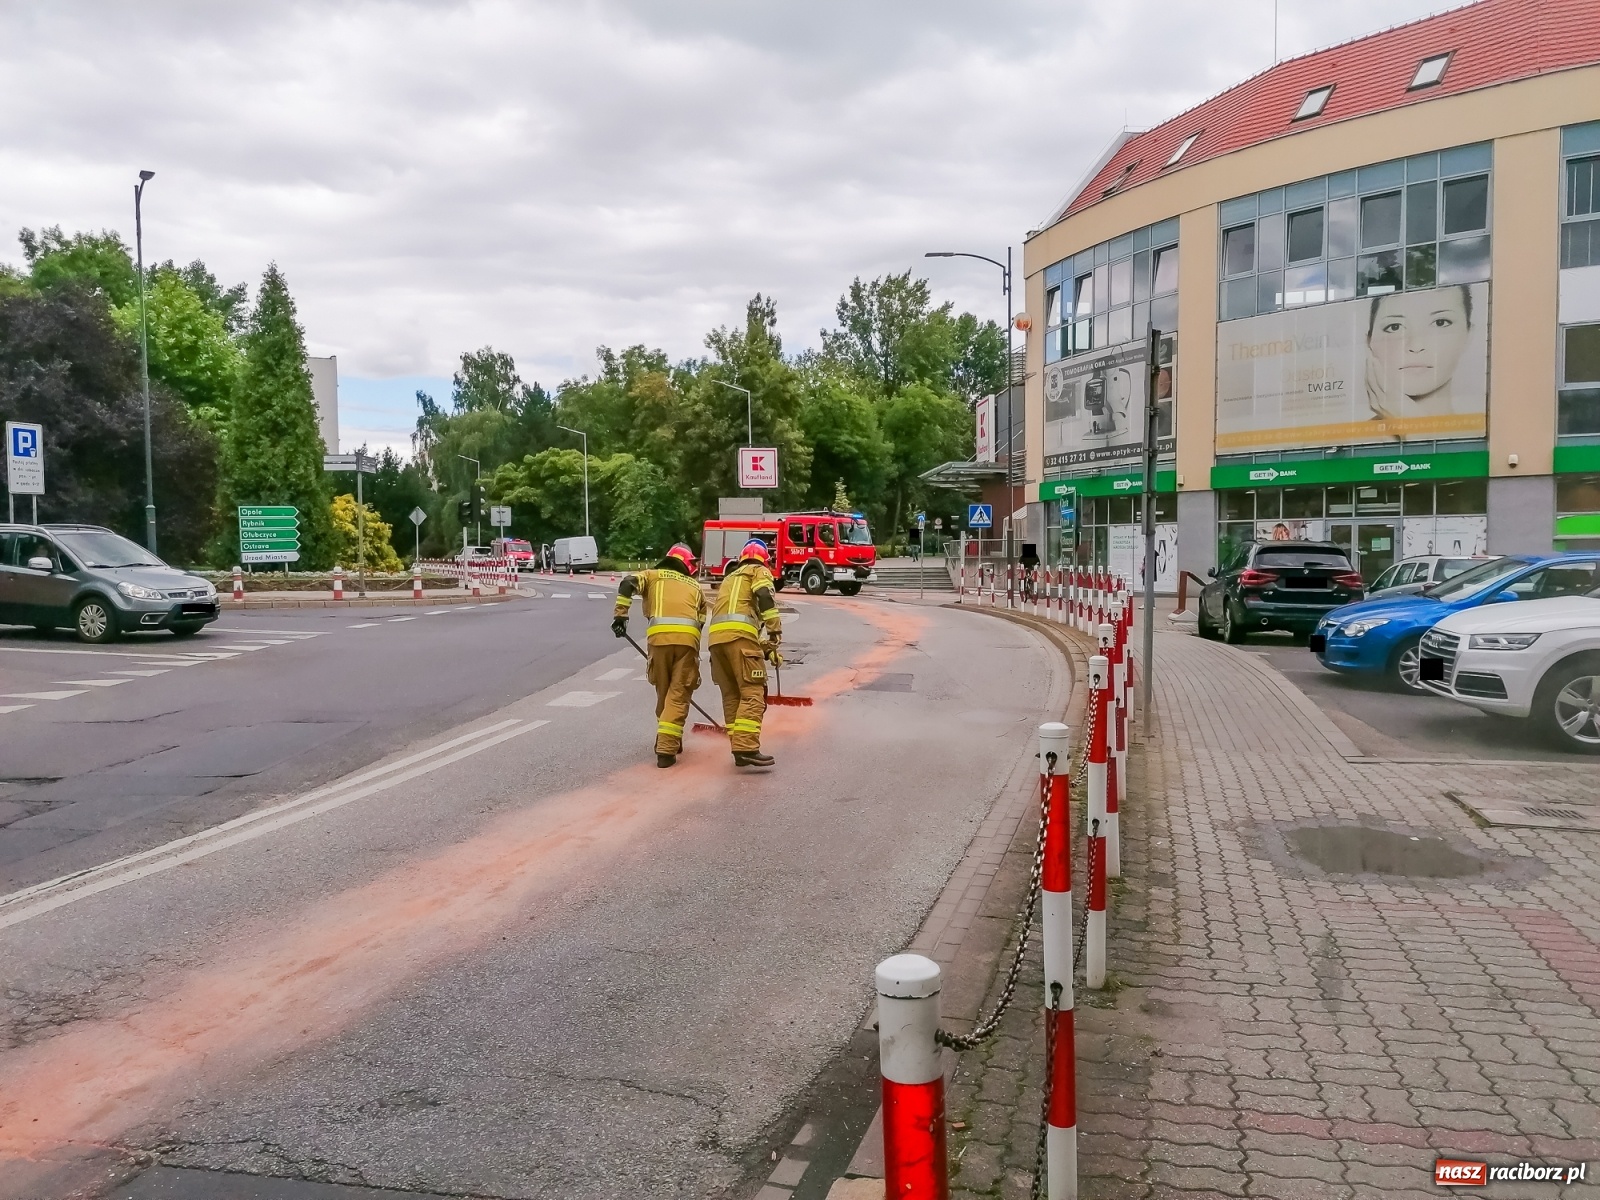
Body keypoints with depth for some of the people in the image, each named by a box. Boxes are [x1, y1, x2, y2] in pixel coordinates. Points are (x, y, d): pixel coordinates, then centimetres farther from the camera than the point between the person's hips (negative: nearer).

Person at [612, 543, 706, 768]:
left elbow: (628, 583, 3)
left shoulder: (653, 576, 23)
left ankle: (669, 741, 32)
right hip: (688, 637, 0)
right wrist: (694, 654, 29)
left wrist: (620, 615, 1)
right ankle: (666, 749, -6)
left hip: (659, 636, 0)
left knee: (664, 692, 17)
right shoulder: (695, 586, 27)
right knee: (679, 694, 3)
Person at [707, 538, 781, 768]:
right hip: (739, 634, -7)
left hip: (716, 636, 7)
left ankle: (740, 748, 10)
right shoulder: (759, 571, 15)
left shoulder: (729, 578, 36)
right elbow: (764, 597, -6)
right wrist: (775, 631, -8)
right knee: (753, 693, -10)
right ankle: (746, 748, -21)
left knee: (732, 695, 11)